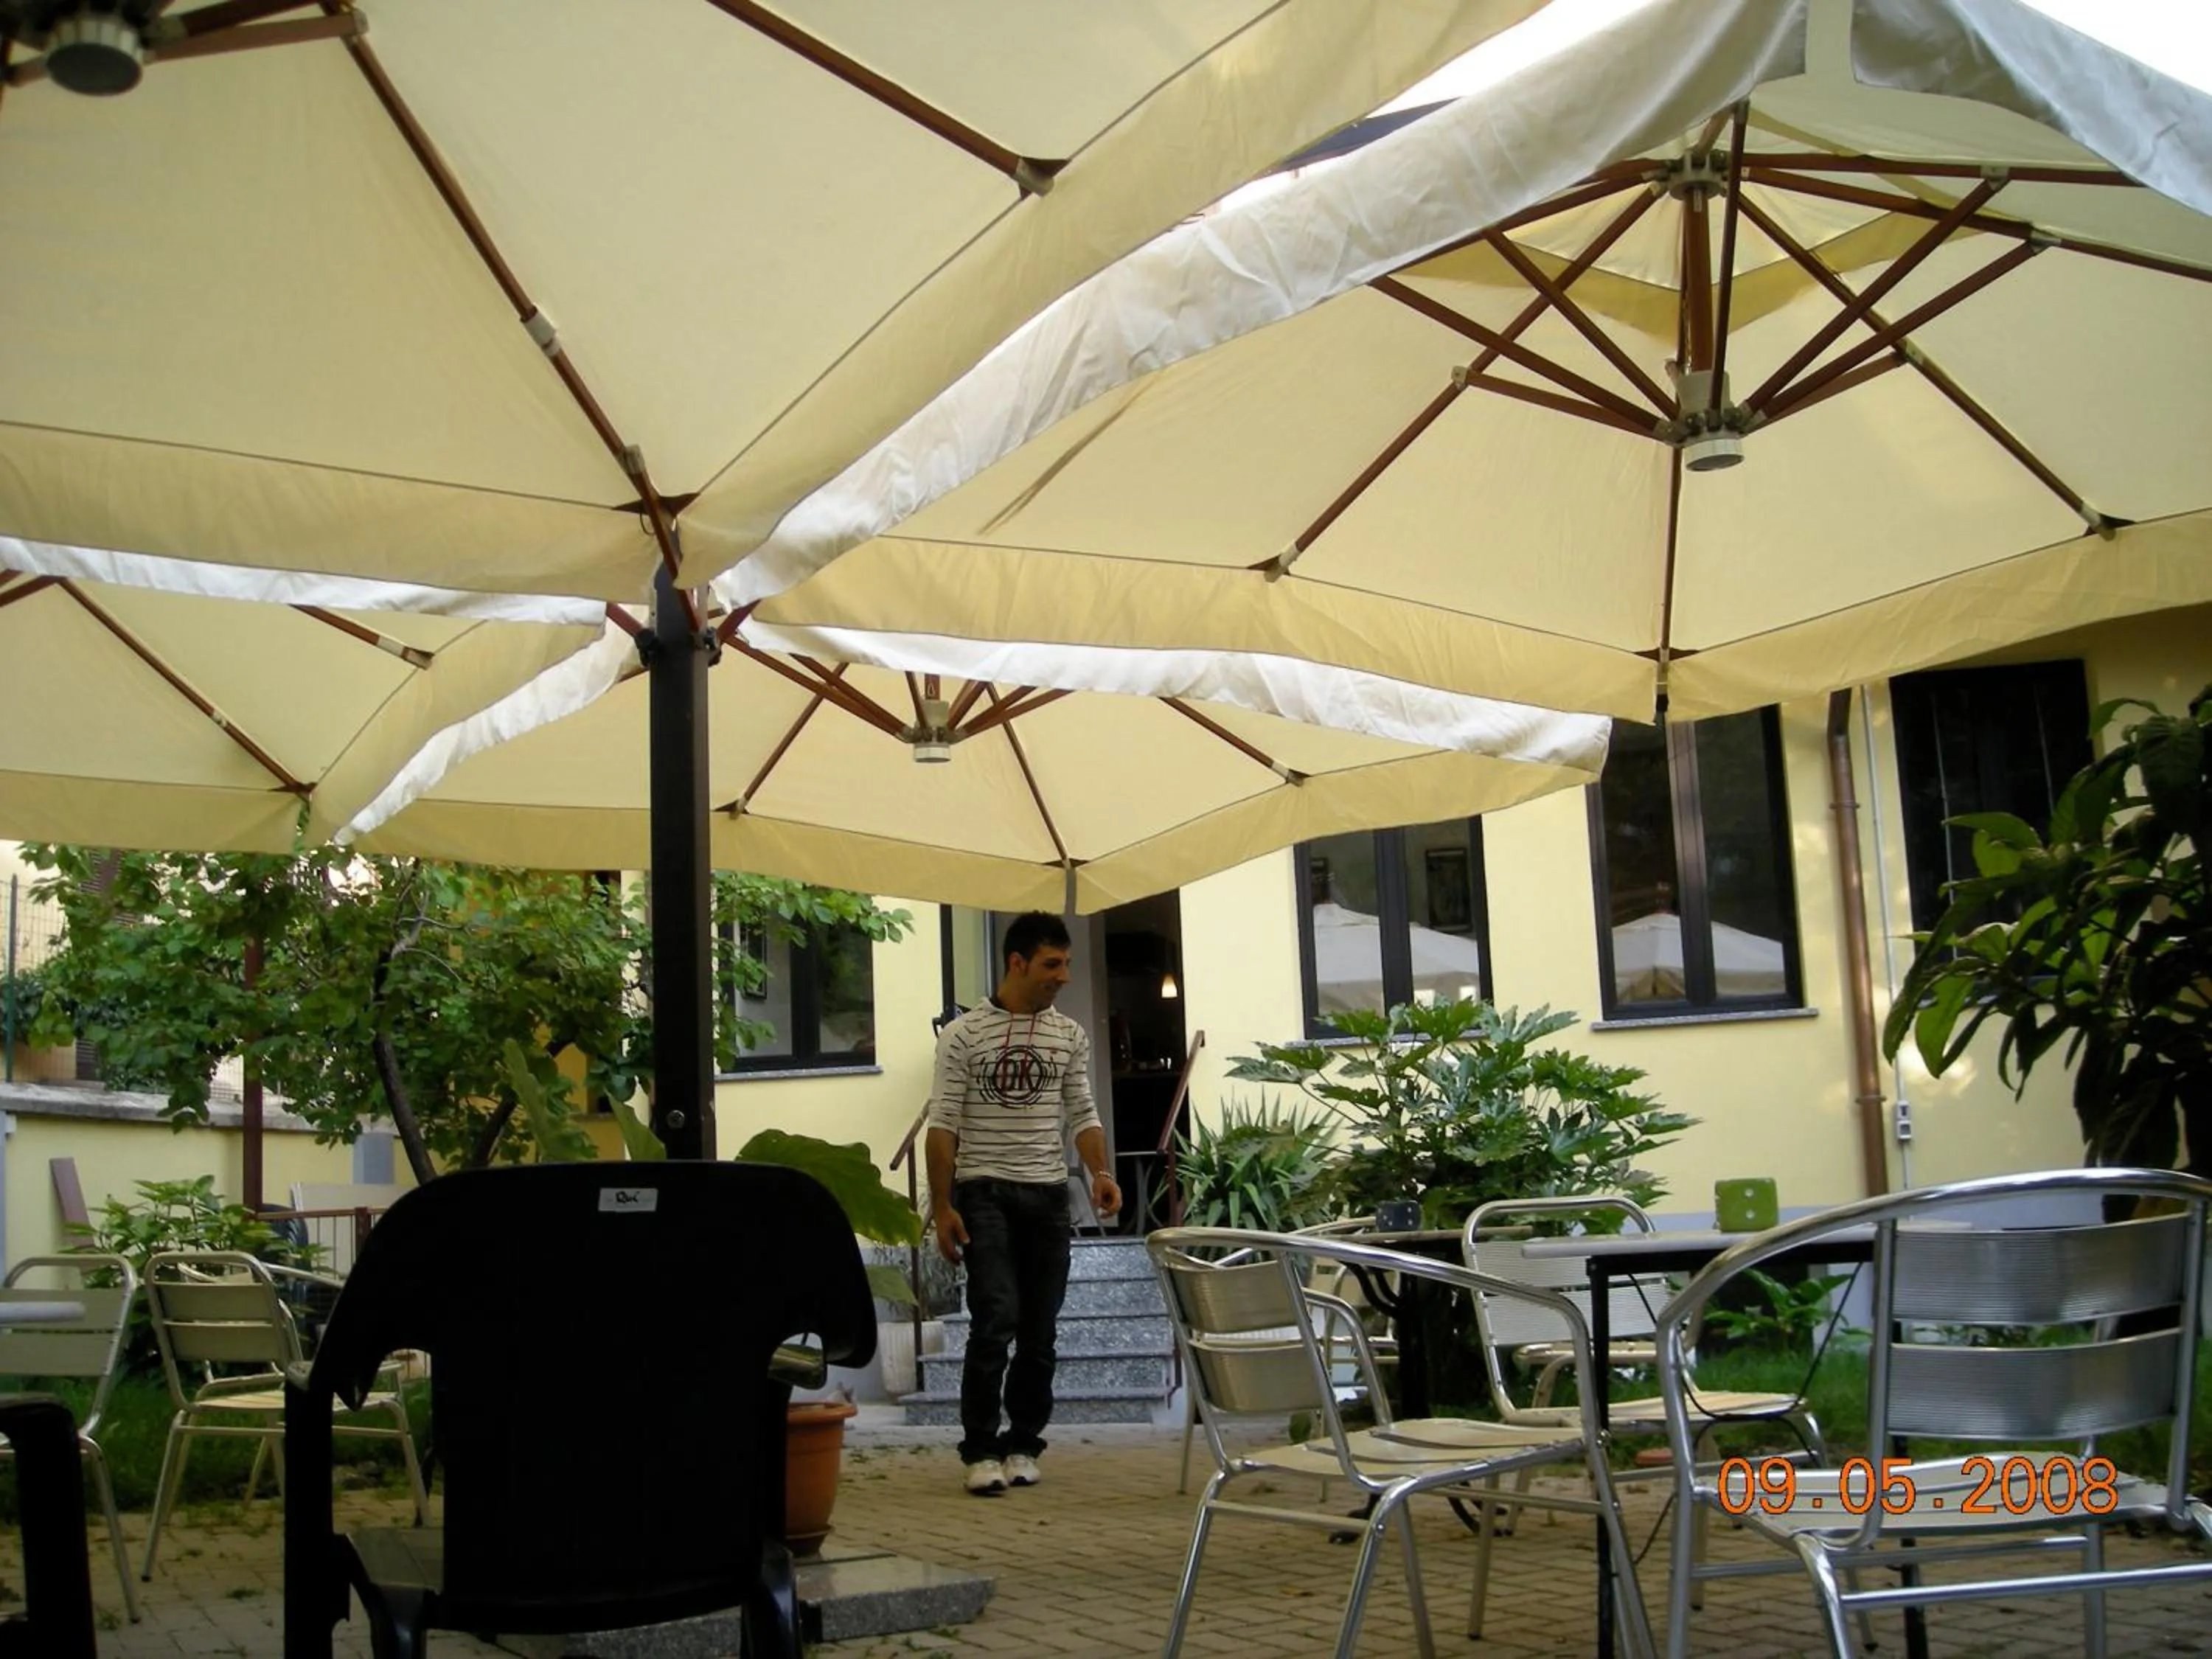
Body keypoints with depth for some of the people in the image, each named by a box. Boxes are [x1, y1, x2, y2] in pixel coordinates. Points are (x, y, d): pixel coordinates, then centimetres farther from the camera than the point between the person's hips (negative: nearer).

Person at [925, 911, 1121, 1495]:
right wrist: (942, 1207, -8)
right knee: (996, 1320, -14)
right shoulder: (963, 1035, -1)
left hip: (1048, 1195, 4)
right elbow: (943, 1124, -3)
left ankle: (1023, 1445, 19)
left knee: (1040, 1331, 6)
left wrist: (1101, 1173, -9)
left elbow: (1081, 1113, 9)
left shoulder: (1070, 1037, 10)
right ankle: (980, 1451, -3)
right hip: (984, 1194, -4)